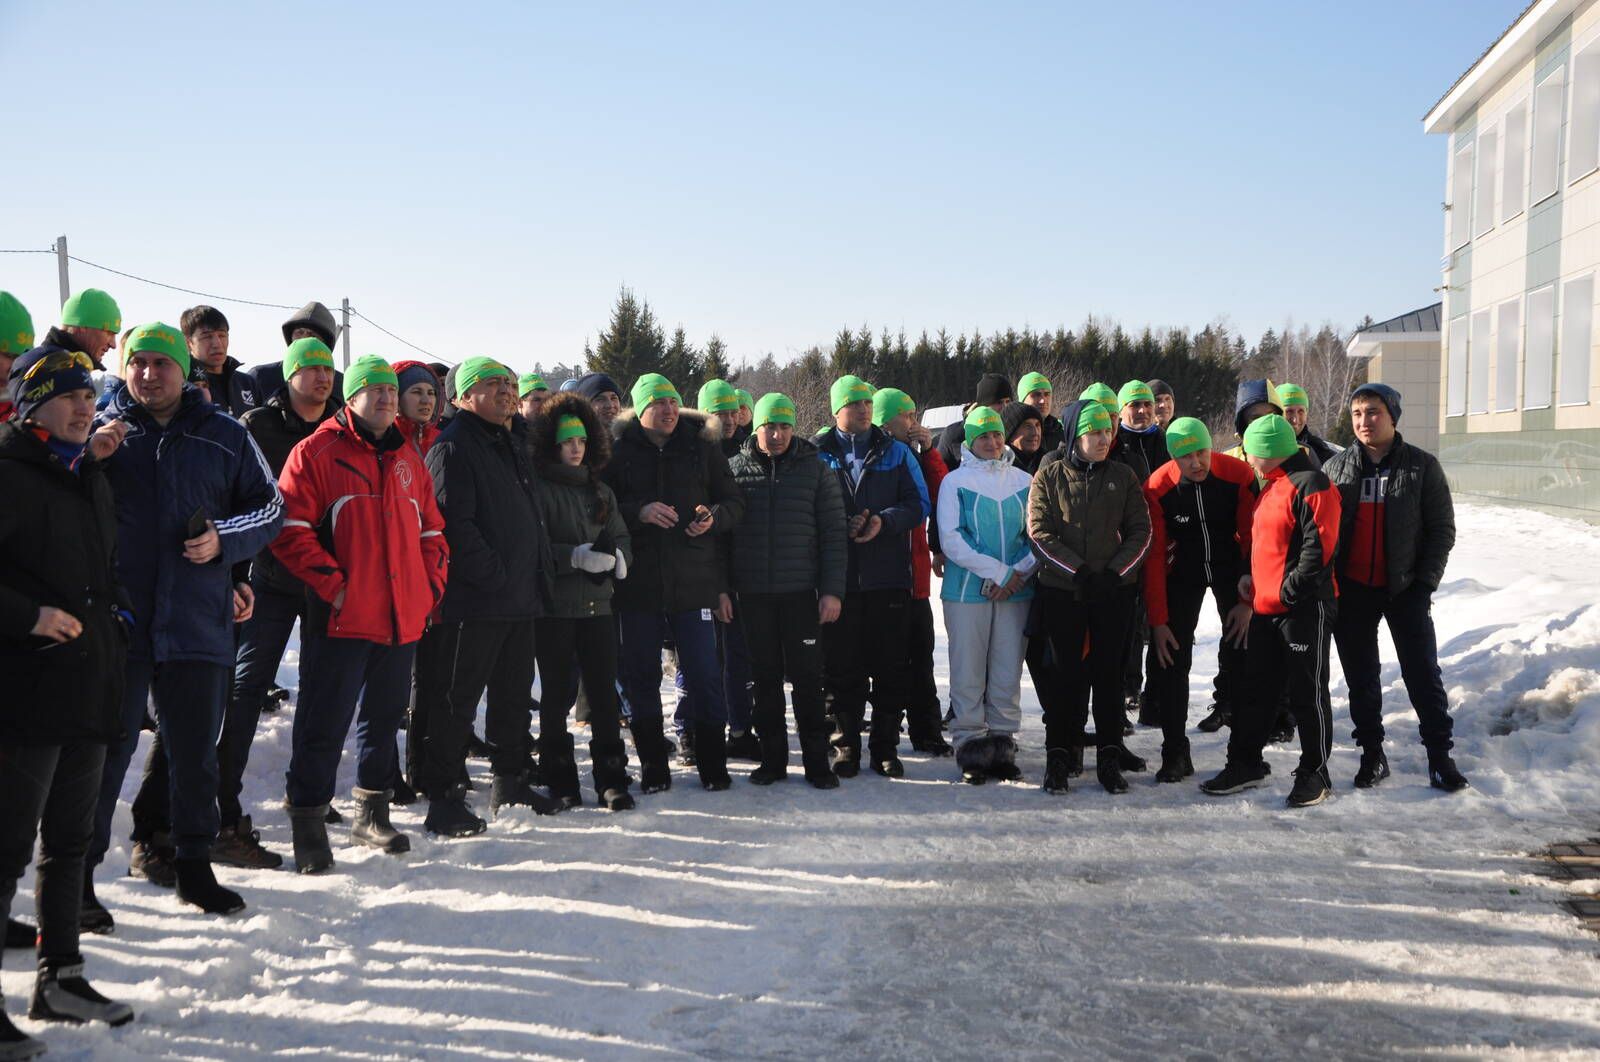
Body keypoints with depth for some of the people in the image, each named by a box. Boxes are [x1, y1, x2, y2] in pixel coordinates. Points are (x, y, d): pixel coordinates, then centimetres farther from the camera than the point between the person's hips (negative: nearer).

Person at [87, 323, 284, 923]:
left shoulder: (225, 436, 9)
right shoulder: (98, 430, 6)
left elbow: (270, 506, 12)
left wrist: (224, 539, -6)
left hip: (197, 620, 2)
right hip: (115, 619, -2)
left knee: (195, 751, 12)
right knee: (105, 750, 1)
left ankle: (194, 865, 26)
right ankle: (78, 876, 11)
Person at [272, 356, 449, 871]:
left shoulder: (407, 458, 16)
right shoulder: (317, 452, -3)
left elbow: (430, 529, 21)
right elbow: (290, 529, -10)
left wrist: (431, 584, 7)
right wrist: (333, 584, -16)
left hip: (403, 618, 6)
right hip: (342, 617, -6)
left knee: (384, 718, 16)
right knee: (324, 725, -3)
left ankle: (371, 814, 28)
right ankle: (308, 822, 7)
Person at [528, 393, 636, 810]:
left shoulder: (600, 491, 15)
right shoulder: (538, 488, -4)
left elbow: (621, 539, 13)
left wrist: (616, 557, -9)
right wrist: (576, 557, -22)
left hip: (597, 603, 5)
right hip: (553, 607, -4)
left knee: (604, 691, 3)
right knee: (557, 694, 5)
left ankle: (612, 778, 9)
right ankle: (560, 779, 14)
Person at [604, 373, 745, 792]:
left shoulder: (703, 446, 6)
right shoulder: (618, 451, 3)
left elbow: (734, 501, 10)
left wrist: (714, 517, -11)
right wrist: (639, 512, -18)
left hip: (694, 581, 0)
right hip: (638, 583, 0)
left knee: (703, 674, 3)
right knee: (641, 676, 6)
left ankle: (712, 762, 15)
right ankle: (652, 765, 18)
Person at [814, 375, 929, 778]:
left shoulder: (896, 452, 10)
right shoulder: (817, 454, 7)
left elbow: (919, 504, 5)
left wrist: (885, 521, -12)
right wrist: (841, 526, -13)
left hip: (889, 578, 1)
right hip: (837, 578, -1)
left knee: (891, 668, 3)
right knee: (841, 666, 2)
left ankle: (886, 746, 13)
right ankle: (846, 744, 13)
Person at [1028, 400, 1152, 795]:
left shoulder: (1122, 477, 5)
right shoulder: (1049, 476, 1)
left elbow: (1140, 531, 4)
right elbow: (1040, 533, -5)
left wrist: (1115, 571, -10)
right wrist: (1080, 571, -14)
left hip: (1114, 590, 1)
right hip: (1062, 590, -1)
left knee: (1109, 674, 5)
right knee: (1066, 674, 2)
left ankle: (1109, 759, 12)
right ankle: (1058, 757, 10)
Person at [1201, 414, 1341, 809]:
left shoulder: (1310, 486, -15)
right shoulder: (1273, 486, 16)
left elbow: (1319, 547, -21)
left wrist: (1289, 590, -20)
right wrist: (1254, 580, 15)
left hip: (1305, 609, -9)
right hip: (1267, 608, 10)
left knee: (1308, 693, 1)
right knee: (1256, 689, 13)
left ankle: (1315, 774, 12)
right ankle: (1244, 765, 23)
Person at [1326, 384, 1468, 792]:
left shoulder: (1422, 466, -2)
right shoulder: (1336, 468, 4)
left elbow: (1442, 528, 0)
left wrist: (1425, 582, -8)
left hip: (1405, 589, -2)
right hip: (1352, 590, 2)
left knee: (1423, 673, 0)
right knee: (1361, 677, 9)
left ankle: (1439, 756, 8)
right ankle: (1372, 754, 20)